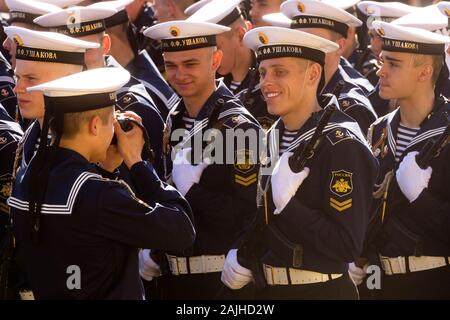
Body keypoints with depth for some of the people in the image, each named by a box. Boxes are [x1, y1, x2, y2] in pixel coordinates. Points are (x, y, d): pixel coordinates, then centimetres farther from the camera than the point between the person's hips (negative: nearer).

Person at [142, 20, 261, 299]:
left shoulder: (239, 126, -13)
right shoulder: (173, 122, 7)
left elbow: (245, 214, -17)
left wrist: (190, 190, -18)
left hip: (222, 281, -6)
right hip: (173, 277, 6)